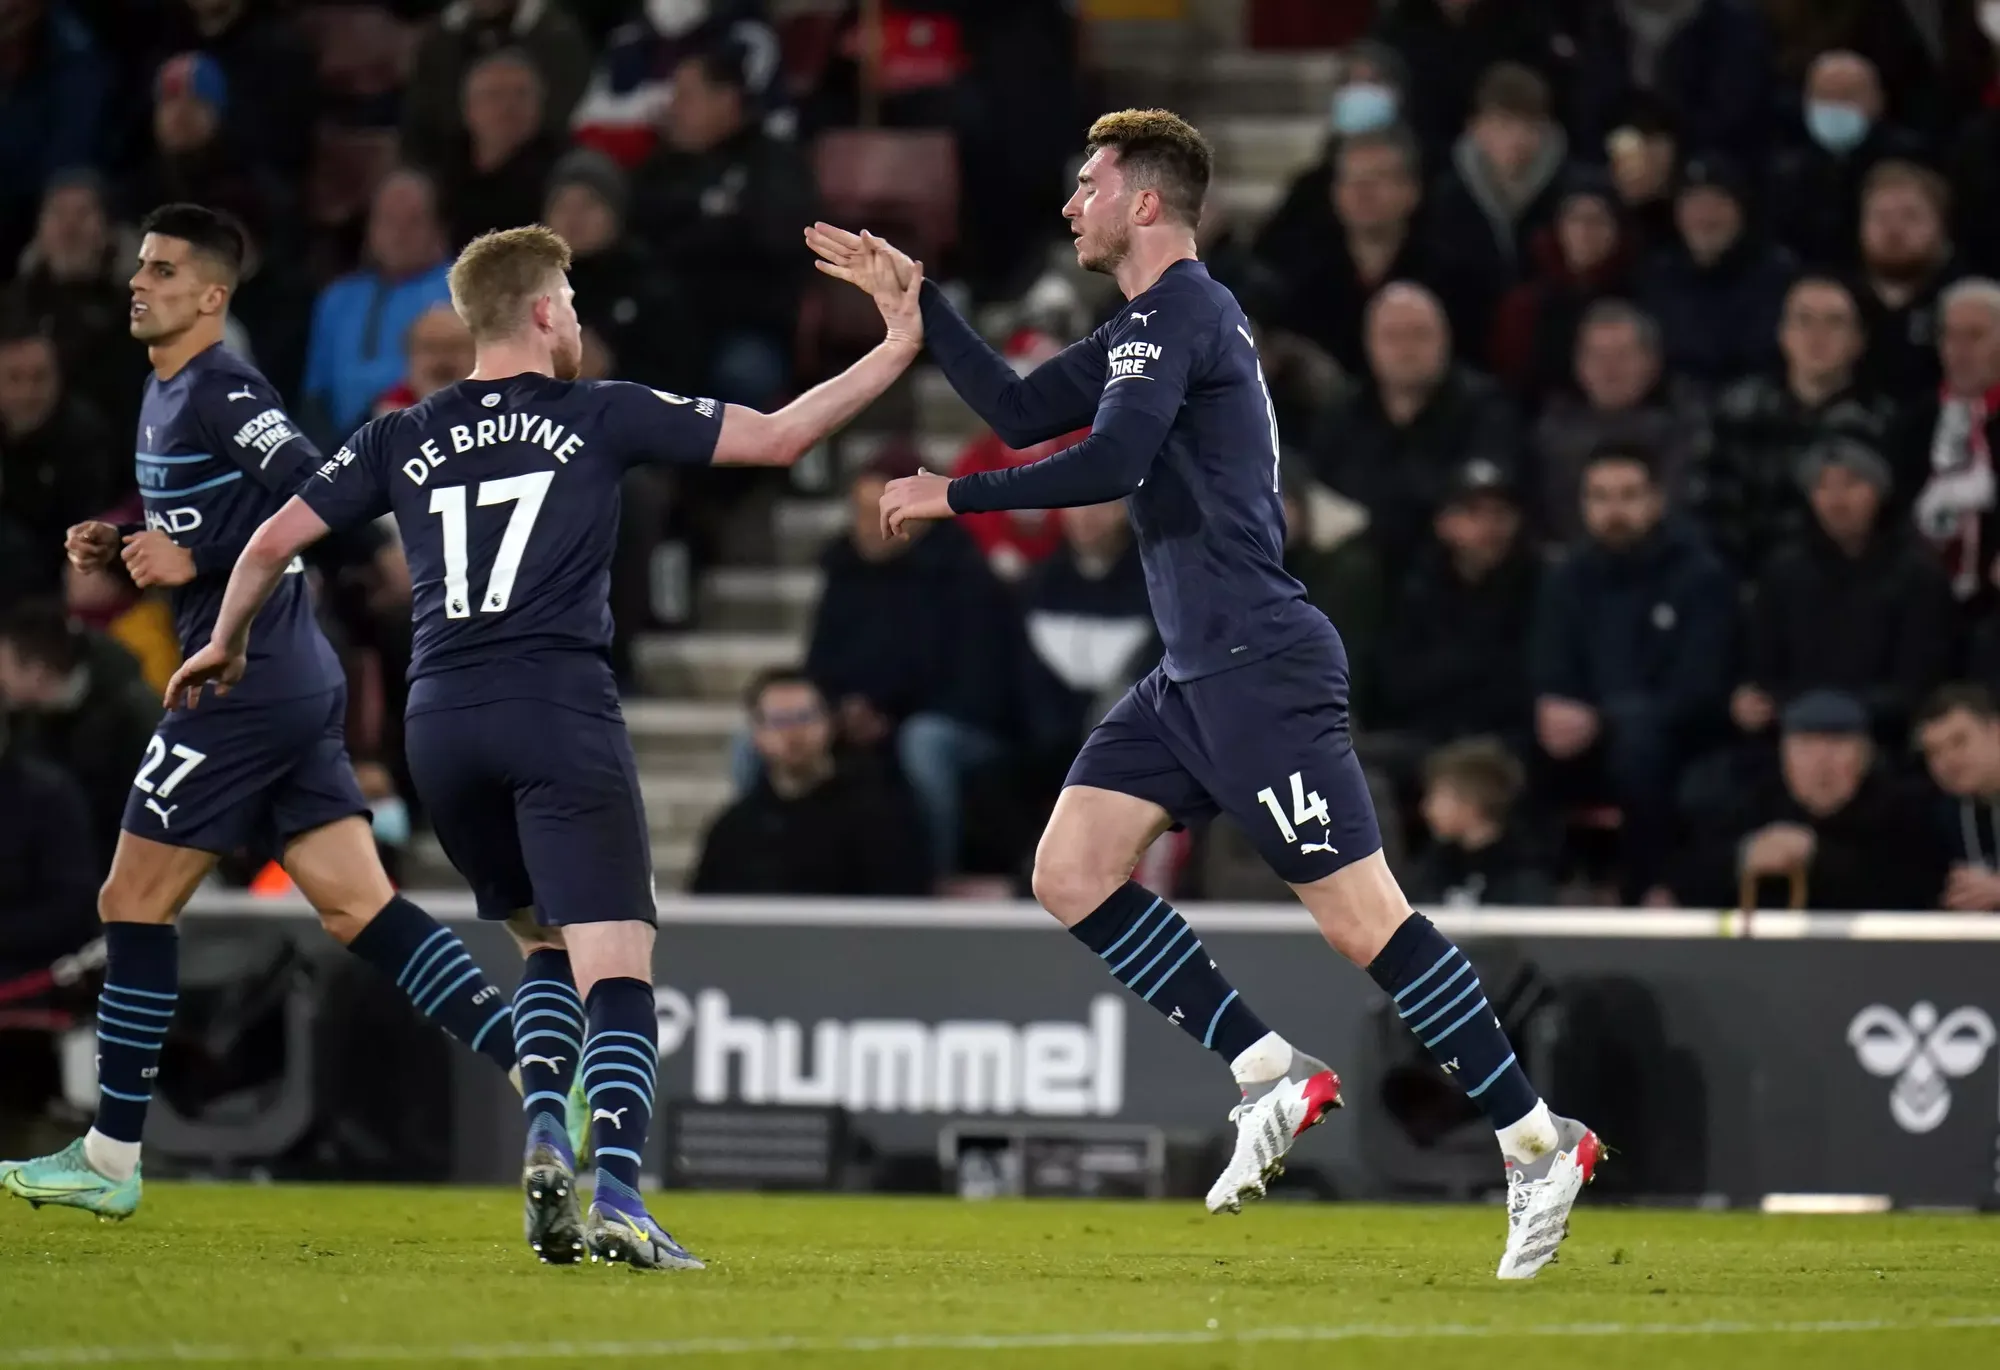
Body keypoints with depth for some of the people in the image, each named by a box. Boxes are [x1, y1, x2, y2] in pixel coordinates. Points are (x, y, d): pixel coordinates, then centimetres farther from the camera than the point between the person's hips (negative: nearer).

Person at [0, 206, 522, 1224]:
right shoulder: (165, 393, 18)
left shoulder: (218, 391, -13)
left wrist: (196, 561, -21)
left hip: (247, 682, -10)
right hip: (298, 684, 10)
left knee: (134, 906, -1)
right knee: (358, 909, 3)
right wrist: (120, 548, 13)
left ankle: (110, 1158, 6)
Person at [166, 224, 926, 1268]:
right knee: (615, 965, -8)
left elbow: (274, 539, 15)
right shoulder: (600, 416, 6)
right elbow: (779, 437, 5)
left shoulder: (402, 440, 15)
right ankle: (616, 1196, -26)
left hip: (439, 719, 4)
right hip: (559, 711, -4)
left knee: (544, 940, 23)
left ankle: (543, 1138, 1)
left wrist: (226, 644, 33)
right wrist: (896, 350, 15)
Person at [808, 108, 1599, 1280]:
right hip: (1198, 675, 10)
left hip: (1261, 666, -10)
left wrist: (952, 495, -16)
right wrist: (913, 298, 21)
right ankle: (1274, 1075, 5)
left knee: (1365, 922, -11)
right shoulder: (1147, 325, 19)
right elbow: (1021, 411, 24)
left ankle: (1538, 1141, -5)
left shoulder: (1182, 311, -11)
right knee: (1070, 875, 3)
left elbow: (1110, 463, -23)